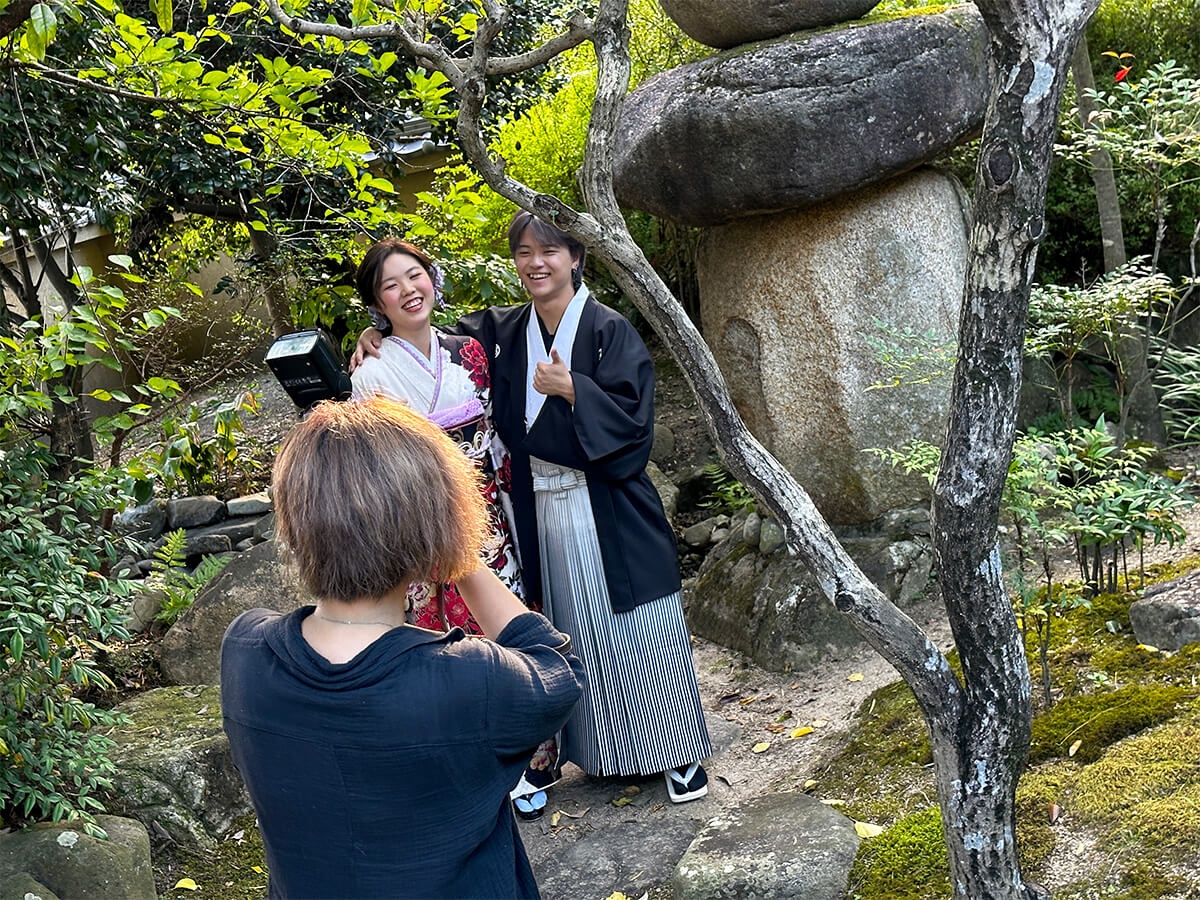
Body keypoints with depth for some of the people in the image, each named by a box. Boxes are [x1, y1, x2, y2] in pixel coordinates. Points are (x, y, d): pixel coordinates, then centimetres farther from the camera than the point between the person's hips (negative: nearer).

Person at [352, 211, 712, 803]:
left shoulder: (610, 331, -7)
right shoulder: (503, 332, 6)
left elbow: (634, 414, -14)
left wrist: (570, 389, -24)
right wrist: (379, 338, 0)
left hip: (607, 510, -4)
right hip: (540, 509, 5)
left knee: (636, 625, 2)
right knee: (572, 633, 12)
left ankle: (680, 753, 15)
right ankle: (599, 752, 27)